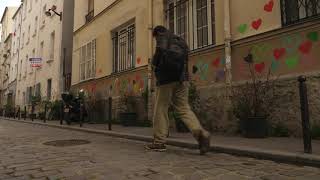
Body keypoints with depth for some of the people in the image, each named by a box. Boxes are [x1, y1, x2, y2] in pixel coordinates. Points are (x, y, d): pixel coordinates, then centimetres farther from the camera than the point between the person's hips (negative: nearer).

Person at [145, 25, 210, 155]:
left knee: (161, 109, 2)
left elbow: (161, 50, -14)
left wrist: (154, 64, 0)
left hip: (166, 78, -6)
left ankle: (159, 142, 8)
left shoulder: (162, 36, 6)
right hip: (182, 79, 6)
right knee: (183, 108, 5)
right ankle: (200, 133, -16)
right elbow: (185, 59, 18)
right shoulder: (181, 41, 26)